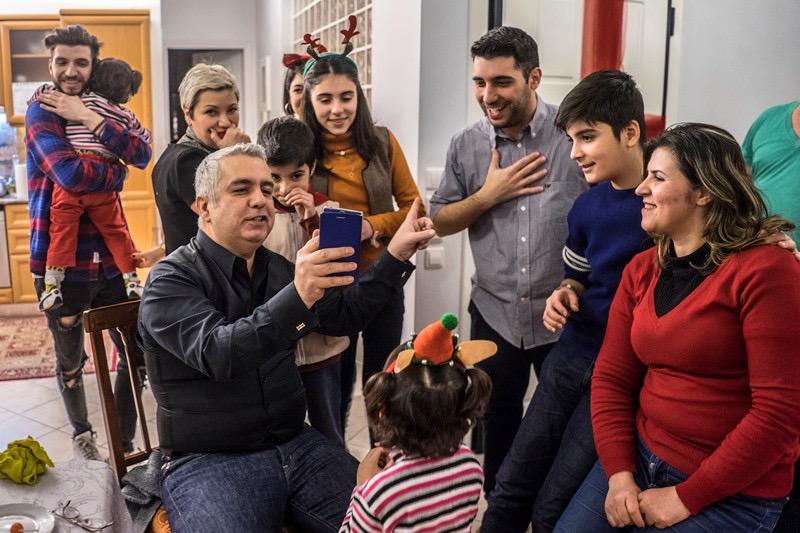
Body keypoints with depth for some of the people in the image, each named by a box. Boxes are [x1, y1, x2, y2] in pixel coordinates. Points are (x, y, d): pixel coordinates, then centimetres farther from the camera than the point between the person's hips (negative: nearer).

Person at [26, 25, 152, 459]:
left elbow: (142, 154, -10)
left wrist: (89, 118, -17)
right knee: (71, 363, 15)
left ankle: (124, 445, 23)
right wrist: (116, 172, -8)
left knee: (135, 353, 7)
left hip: (110, 258, 4)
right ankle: (81, 431, 40)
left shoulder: (100, 112, 10)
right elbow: (71, 174, -24)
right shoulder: (41, 113, -6)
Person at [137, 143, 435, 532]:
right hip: (209, 462, -5)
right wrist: (297, 297, -43)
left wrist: (396, 254, 4)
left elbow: (343, 315, 15)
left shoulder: (276, 268, 10)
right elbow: (217, 355, -27)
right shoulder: (171, 280, -10)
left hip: (295, 444, 6)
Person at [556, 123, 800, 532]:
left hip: (730, 493, -5)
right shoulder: (641, 270, 5)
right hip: (638, 457, 6)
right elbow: (611, 378, 4)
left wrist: (687, 497, -16)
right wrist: (618, 474, -8)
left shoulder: (765, 271, -16)